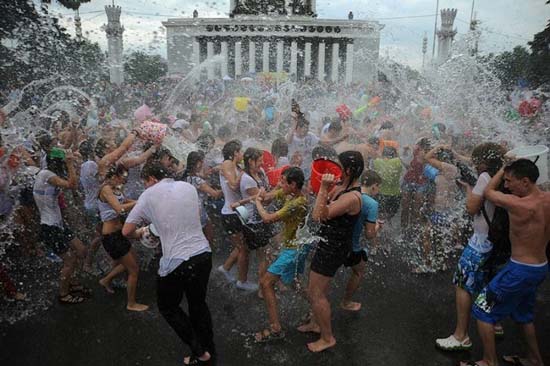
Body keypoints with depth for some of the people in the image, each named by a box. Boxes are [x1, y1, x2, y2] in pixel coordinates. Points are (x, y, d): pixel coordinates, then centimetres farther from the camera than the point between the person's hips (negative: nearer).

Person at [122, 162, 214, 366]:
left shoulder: (149, 195, -3)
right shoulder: (189, 187, 8)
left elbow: (126, 231, 1)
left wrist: (139, 234, 23)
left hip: (177, 261, -5)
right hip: (204, 254, 5)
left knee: (168, 307, 19)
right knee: (198, 303, 24)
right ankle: (209, 349, 36)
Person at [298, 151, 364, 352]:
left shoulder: (352, 197, -27)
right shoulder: (342, 188, 2)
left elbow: (318, 215, -29)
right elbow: (324, 210, 8)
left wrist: (324, 188, -27)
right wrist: (325, 188, -1)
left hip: (334, 247, -10)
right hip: (330, 243, 10)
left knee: (316, 293, 1)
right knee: (315, 288, 24)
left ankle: (327, 338, 17)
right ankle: (316, 323, 43)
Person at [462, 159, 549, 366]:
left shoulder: (519, 205, -27)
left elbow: (489, 192, -10)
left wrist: (504, 168, 1)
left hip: (521, 270, -8)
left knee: (483, 312, 6)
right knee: (523, 313, 29)